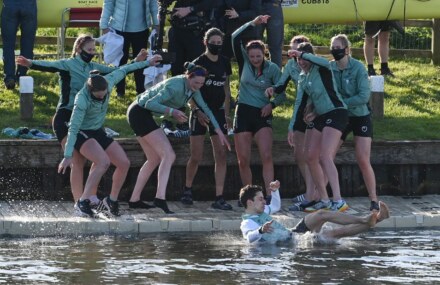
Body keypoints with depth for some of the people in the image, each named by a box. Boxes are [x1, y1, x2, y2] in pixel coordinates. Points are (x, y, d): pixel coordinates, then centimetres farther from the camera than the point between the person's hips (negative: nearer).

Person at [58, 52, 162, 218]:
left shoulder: (108, 82, -13)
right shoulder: (82, 100, -31)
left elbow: (122, 71, 8)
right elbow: (73, 128, -33)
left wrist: (146, 63, 19)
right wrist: (68, 156, -36)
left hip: (98, 132, 8)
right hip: (82, 134, -8)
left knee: (124, 163, -3)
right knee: (104, 161, -31)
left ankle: (112, 201, 12)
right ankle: (83, 201, -28)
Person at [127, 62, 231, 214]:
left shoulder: (192, 87, 4)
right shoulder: (176, 86, -25)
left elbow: (205, 109, 14)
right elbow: (151, 103, -29)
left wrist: (219, 131, 11)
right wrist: (172, 112, -40)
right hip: (140, 112, -10)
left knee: (154, 159, 16)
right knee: (168, 155, -18)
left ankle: (134, 200, 19)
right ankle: (160, 198, -29)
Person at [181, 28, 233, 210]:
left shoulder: (224, 63, 8)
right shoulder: (198, 63, -8)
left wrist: (227, 114, 14)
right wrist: (197, 111, -18)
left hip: (218, 112, 4)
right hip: (200, 113, -4)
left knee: (221, 156, -4)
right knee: (196, 157, -2)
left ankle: (219, 198, -4)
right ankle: (187, 190, 23)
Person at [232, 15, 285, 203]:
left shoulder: (272, 69, -4)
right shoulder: (245, 61, 0)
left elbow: (282, 93, -1)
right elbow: (233, 38, -11)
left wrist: (272, 104, -20)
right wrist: (252, 24, -17)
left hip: (262, 114, -2)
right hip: (243, 112, 2)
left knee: (266, 157, -18)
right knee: (243, 160, 2)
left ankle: (270, 195, -23)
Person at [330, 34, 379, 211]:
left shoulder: (358, 68, -15)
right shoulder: (329, 68, -4)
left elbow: (364, 96, -19)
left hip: (360, 117, -4)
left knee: (363, 161, -10)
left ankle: (374, 200, -3)